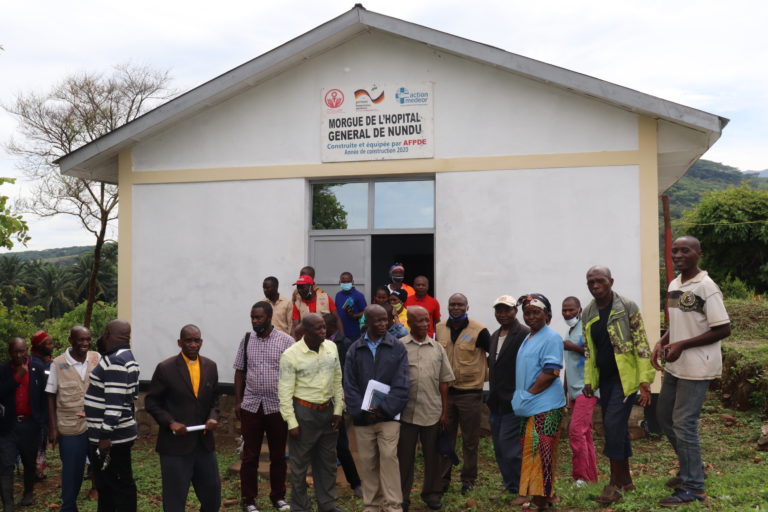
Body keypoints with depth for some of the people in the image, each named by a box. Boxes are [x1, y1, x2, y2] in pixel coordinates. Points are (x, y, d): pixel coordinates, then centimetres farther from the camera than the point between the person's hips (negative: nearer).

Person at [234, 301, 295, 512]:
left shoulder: (286, 341, -7)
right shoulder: (246, 340, 3)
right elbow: (239, 372, 8)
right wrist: (237, 401, 4)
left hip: (278, 406, -2)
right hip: (251, 406, 2)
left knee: (278, 455, 11)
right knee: (250, 456, 8)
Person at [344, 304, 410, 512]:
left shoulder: (398, 348, -1)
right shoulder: (354, 350, 5)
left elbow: (401, 384, -7)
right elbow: (349, 385, 1)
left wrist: (385, 408, -15)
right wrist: (360, 410, -10)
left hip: (388, 416, -2)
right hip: (363, 417, 2)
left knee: (389, 458, -7)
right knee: (367, 461, 9)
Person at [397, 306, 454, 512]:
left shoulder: (437, 348, 7)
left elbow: (444, 382, 9)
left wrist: (445, 411, 6)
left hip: (432, 412, 2)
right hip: (406, 412, -2)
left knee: (432, 455, 12)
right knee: (405, 455, 7)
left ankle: (432, 493, 27)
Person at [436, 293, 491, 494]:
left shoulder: (478, 330, -10)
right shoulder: (439, 329, 4)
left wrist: (486, 376, -2)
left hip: (470, 392, -3)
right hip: (445, 391, 4)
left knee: (470, 440, 9)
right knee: (444, 438, 11)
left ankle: (468, 479, 23)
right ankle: (442, 478, 22)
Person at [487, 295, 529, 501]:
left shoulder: (524, 334, -12)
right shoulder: (495, 336, 14)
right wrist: (491, 395, 15)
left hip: (513, 402, -8)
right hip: (496, 402, 8)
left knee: (509, 446, -7)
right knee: (499, 447, 14)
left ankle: (520, 490, 8)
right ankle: (510, 484, 28)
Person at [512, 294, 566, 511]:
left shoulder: (551, 338, -12)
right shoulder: (528, 339, 16)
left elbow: (551, 372, -19)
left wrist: (529, 394, -15)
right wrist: (520, 397, 12)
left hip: (544, 407, -9)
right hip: (529, 406, 9)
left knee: (539, 455, -6)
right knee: (532, 454, 15)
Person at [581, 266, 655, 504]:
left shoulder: (627, 307, -9)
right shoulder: (587, 314, 7)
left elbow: (641, 345, -11)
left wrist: (645, 380, -16)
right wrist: (588, 381, 6)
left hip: (625, 376, -6)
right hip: (604, 378, 6)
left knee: (613, 424, -13)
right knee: (617, 427, 11)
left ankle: (615, 483, -3)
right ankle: (626, 480, 24)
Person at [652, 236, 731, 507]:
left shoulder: (706, 287, -17)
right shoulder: (673, 285, 9)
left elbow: (723, 330, -18)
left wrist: (682, 345, -20)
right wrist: (662, 342, 0)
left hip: (696, 367, -9)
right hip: (674, 365, 9)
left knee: (684, 423, -5)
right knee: (664, 416, 18)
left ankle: (693, 488, 10)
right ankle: (689, 469, 37)